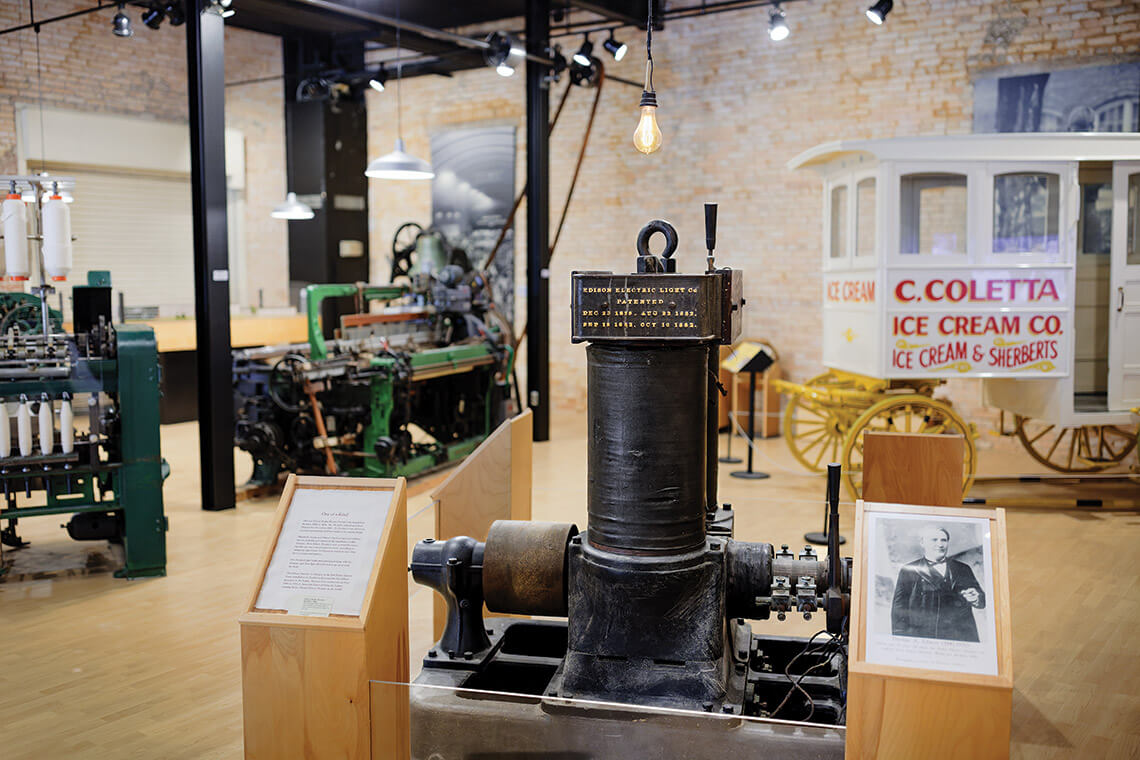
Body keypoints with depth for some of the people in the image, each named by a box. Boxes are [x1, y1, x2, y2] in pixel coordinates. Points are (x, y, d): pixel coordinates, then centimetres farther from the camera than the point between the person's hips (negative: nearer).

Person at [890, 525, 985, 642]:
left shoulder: (963, 569, 20)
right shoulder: (908, 570, 9)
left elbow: (982, 601, 16)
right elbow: (899, 608, 5)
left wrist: (976, 598, -8)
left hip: (961, 639, 3)